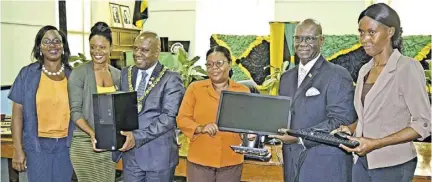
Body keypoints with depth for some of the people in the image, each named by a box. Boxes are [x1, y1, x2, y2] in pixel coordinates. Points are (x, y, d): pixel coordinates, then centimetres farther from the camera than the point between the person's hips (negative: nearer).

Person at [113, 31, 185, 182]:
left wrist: (137, 137, -23)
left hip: (159, 155, -4)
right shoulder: (125, 74, 8)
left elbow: (168, 117, -16)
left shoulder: (171, 79, -8)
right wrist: (119, 137, -5)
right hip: (130, 152, 4)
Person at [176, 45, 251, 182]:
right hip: (199, 160, -1)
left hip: (231, 161, 1)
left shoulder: (243, 91, 5)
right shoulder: (195, 88, 1)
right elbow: (182, 119, -1)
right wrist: (201, 128, -19)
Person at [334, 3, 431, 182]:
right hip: (362, 161, 6)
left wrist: (376, 143, -21)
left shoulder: (408, 67, -12)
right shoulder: (364, 70, 7)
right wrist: (351, 129, -4)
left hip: (392, 165, -6)